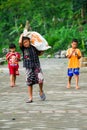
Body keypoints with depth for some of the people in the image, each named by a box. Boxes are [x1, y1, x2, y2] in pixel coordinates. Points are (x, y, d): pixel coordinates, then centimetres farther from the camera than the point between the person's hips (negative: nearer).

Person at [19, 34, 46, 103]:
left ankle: (41, 91, 9)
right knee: (29, 83, 4)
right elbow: (20, 42, -20)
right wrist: (22, 35, -6)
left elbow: (39, 53, 19)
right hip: (29, 68, 1)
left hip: (36, 66, -1)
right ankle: (30, 98, 13)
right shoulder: (23, 49, -1)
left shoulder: (34, 47, 1)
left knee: (40, 79, -19)